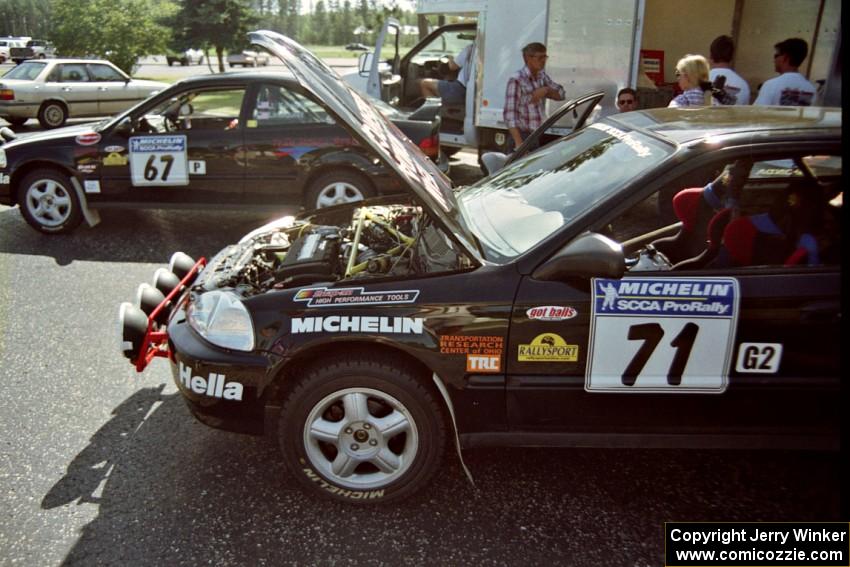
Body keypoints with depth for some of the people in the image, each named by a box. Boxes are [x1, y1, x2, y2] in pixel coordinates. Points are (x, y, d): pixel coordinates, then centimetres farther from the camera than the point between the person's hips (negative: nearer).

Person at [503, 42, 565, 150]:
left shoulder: (542, 76, 11)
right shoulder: (516, 80, -11)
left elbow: (561, 94, 19)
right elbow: (509, 114, -18)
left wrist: (546, 90, -4)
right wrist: (518, 142, -27)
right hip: (522, 136, -7)